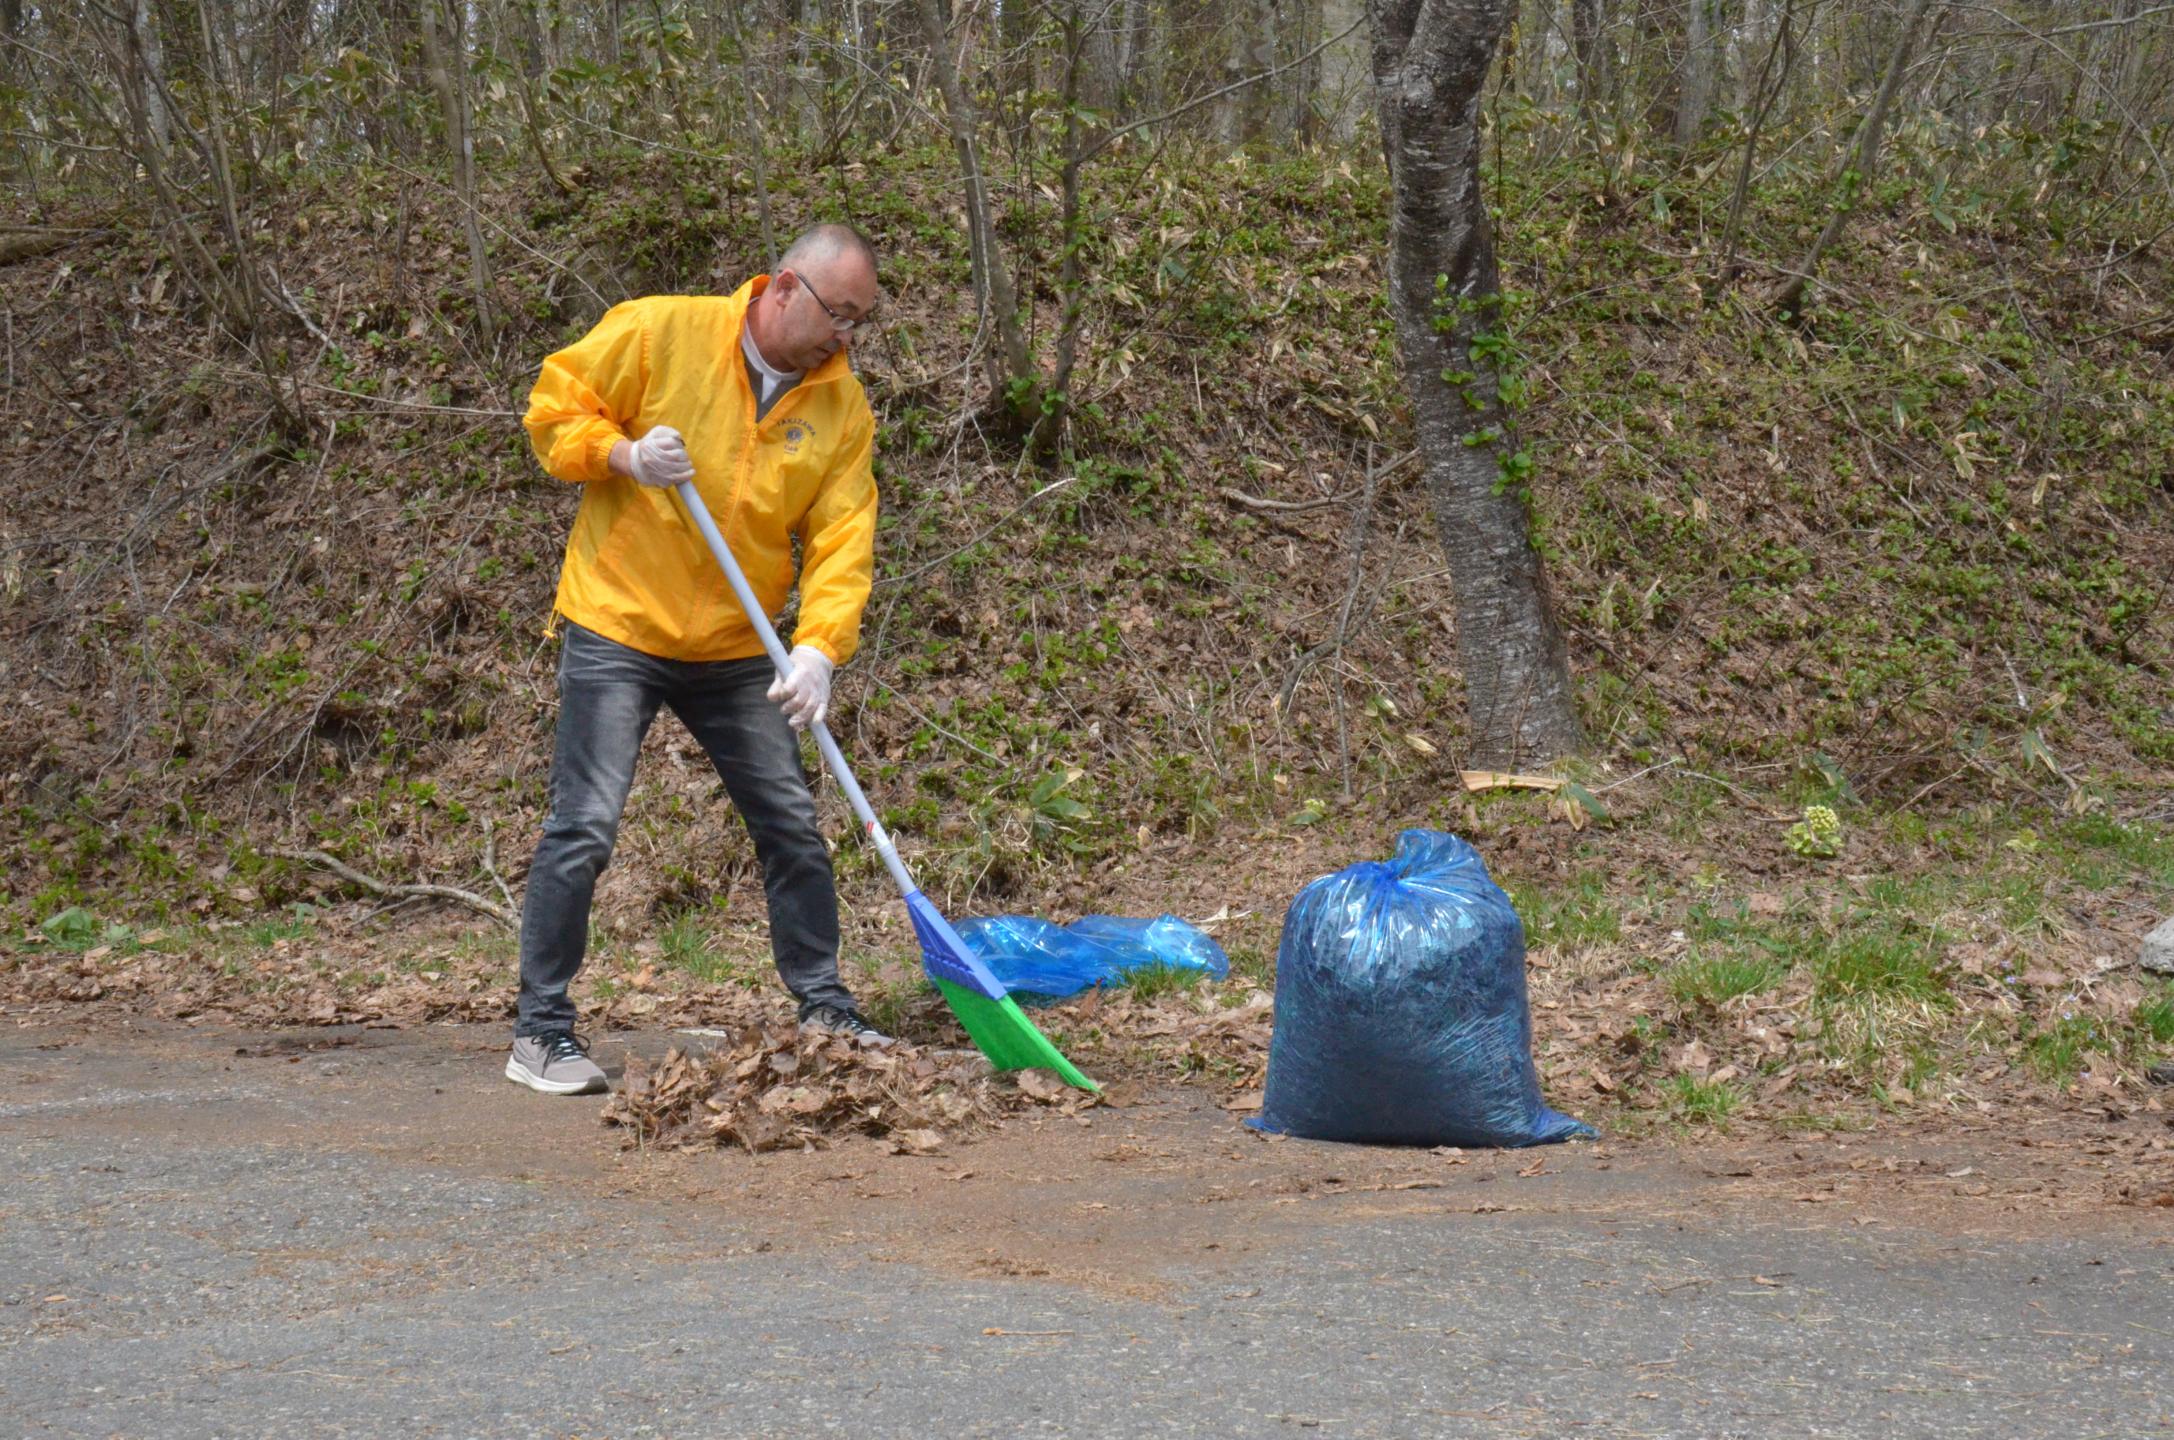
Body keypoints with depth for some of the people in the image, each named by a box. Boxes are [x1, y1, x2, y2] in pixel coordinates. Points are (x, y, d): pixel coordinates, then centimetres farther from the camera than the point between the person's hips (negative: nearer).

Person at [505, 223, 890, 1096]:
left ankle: (823, 1007, 23)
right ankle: (540, 1031, 2)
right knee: (584, 830, -7)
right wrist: (623, 454, -20)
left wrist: (819, 647, -19)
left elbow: (843, 539, -4)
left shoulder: (842, 405, 2)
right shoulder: (661, 331, -10)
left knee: (793, 827, 8)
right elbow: (554, 406, -2)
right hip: (618, 628, -4)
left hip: (734, 653, 5)